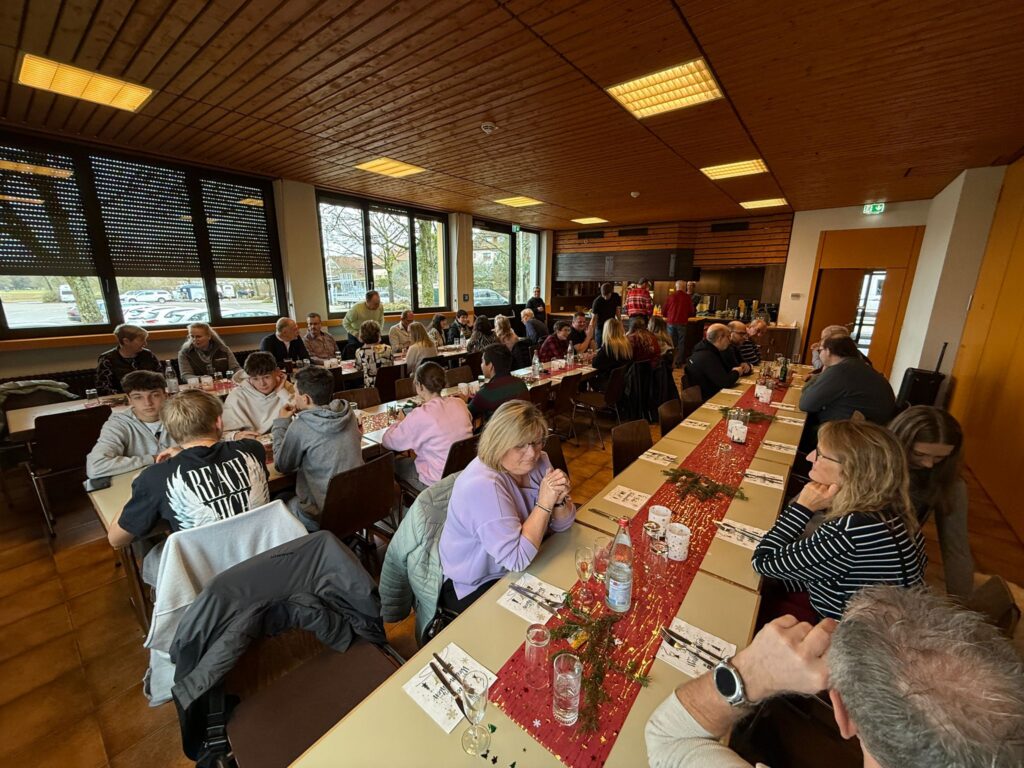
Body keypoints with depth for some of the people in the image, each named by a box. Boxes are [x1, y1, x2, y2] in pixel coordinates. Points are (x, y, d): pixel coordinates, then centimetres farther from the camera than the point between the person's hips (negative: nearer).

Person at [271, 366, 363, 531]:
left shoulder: (300, 427, -20)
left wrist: (281, 423, 4)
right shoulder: (348, 412, -6)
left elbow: (281, 465, -2)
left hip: (324, 516, -5)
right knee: (290, 494, 27)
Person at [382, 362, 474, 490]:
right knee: (408, 460, 24)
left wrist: (400, 421, 7)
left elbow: (388, 442, -11)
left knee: (396, 463, 17)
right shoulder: (460, 403, -4)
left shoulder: (420, 415, -22)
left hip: (438, 483, -6)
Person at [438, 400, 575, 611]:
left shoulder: (537, 462, -8)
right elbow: (517, 560, -28)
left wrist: (559, 500, -23)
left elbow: (562, 525, -3)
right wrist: (544, 504, -31)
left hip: (519, 567, 7)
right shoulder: (483, 485, -30)